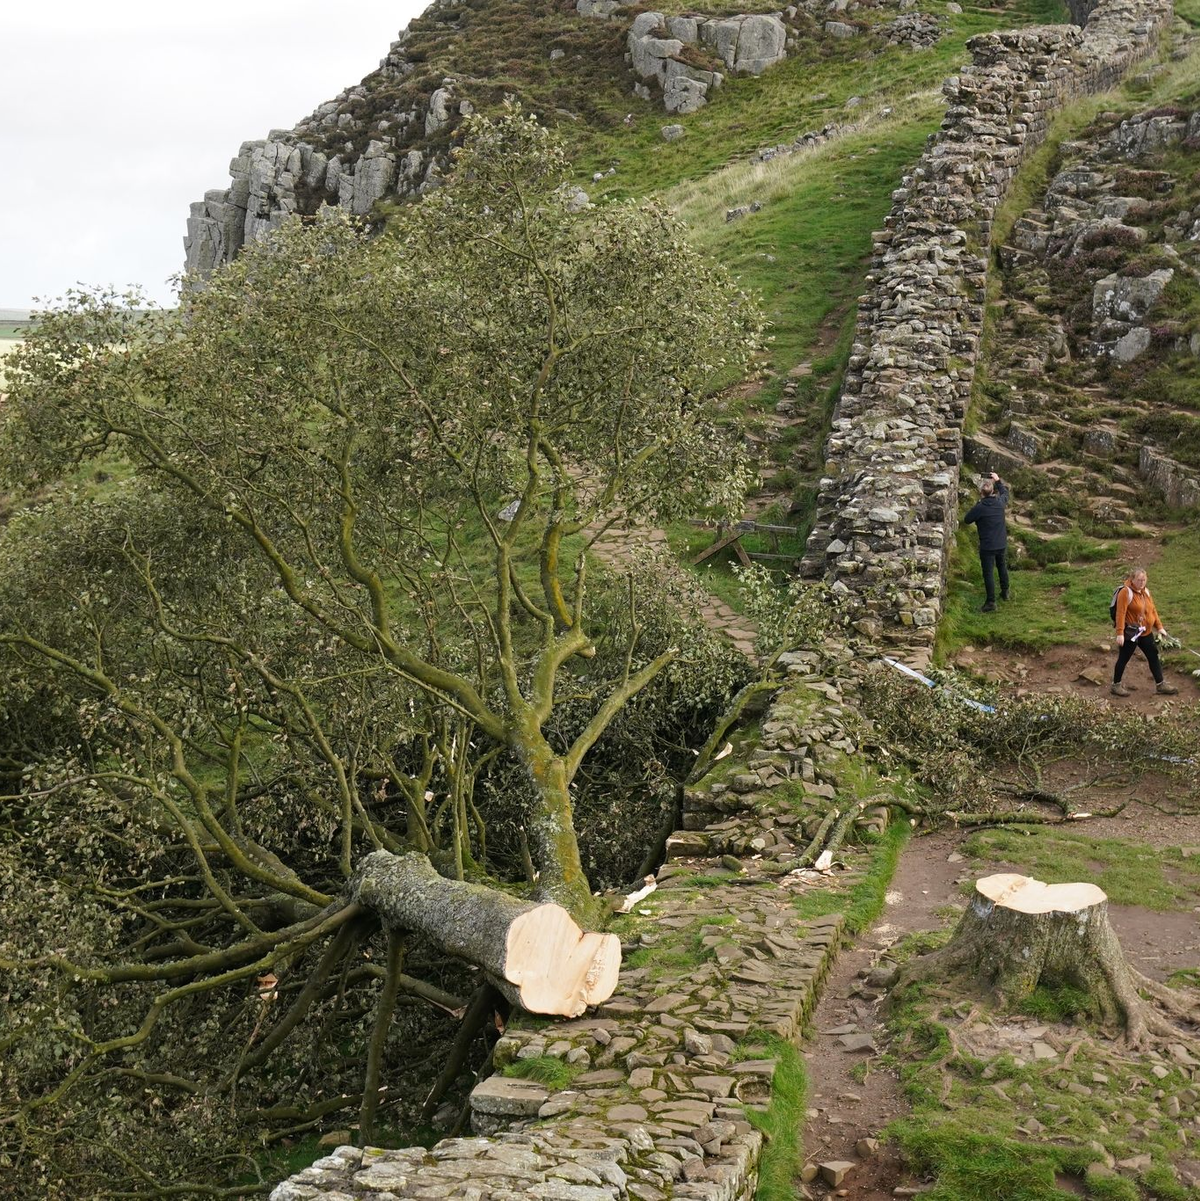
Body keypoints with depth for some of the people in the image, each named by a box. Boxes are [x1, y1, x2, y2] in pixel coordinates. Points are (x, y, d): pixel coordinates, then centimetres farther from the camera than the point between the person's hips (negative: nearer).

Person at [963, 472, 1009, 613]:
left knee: (988, 574, 0)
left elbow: (967, 521, -5)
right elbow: (1005, 492, 18)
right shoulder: (1000, 502, -6)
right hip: (1002, 544, 5)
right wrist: (998, 480, 27)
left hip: (987, 546, -5)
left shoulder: (979, 508, -21)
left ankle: (991, 602, -3)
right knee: (1002, 568, 25)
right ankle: (1005, 592, 41)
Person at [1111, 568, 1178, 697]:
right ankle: (1116, 685, 15)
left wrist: (1159, 626, 11)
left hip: (1146, 632, 8)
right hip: (1131, 633, -8)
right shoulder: (1126, 592, -18)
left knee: (1153, 657, 12)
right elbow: (1121, 613, -22)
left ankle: (1161, 685, 21)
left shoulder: (1145, 591, 7)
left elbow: (1153, 610, 16)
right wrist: (1120, 633, -26)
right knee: (1124, 658, 3)